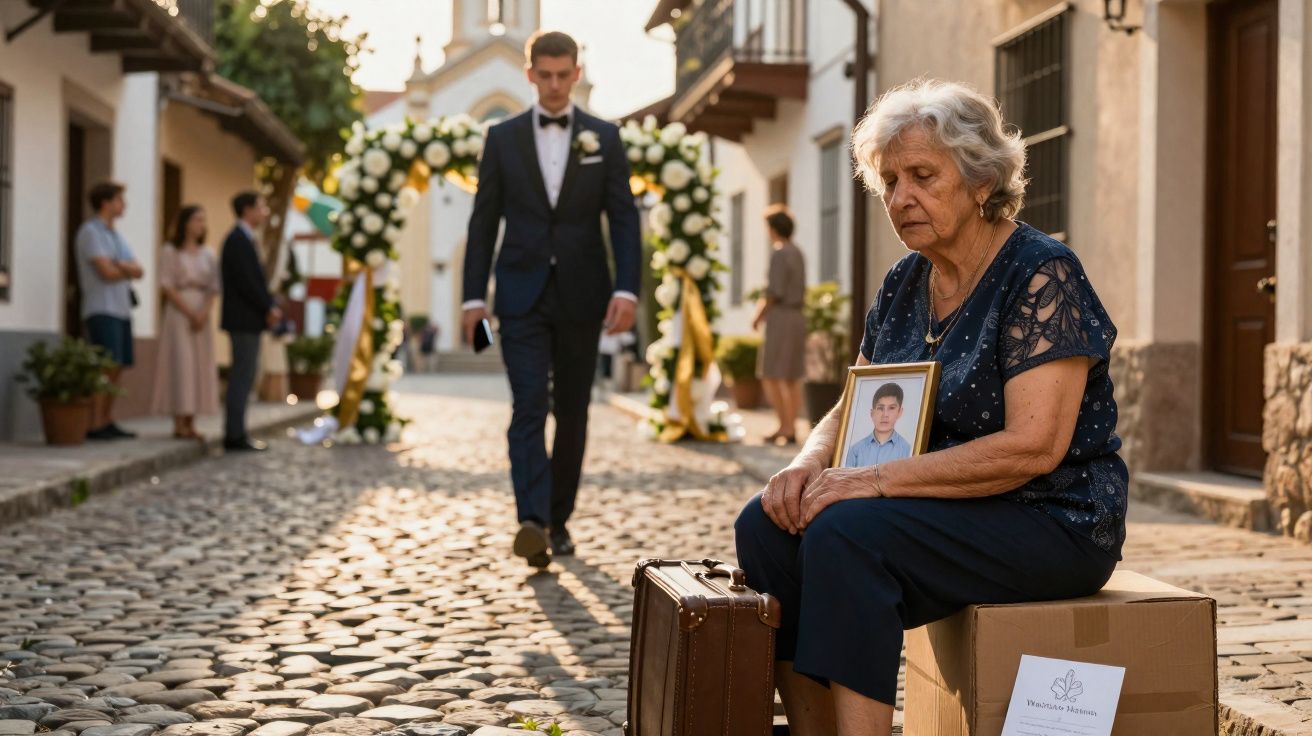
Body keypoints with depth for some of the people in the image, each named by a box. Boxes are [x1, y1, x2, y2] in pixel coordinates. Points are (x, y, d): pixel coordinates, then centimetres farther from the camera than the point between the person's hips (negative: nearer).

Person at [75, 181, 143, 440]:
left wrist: (120, 266, -10)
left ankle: (108, 422, 9)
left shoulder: (115, 235, 20)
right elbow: (107, 272, -15)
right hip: (101, 309, -8)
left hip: (121, 309, 8)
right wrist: (128, 270, 4)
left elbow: (138, 271, 10)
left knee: (117, 368, 6)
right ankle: (95, 426, -13)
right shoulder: (91, 232, -6)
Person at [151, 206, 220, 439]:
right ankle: (178, 424, -6)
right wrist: (189, 312, -14)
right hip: (178, 312, -5)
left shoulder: (208, 254, 13)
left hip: (202, 315, 5)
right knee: (180, 363, -8)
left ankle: (190, 423, 4)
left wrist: (204, 313, -9)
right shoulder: (170, 252, 0)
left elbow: (213, 288, 8)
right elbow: (166, 286, -7)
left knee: (200, 365, 1)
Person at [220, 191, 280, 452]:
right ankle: (235, 436, -6)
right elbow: (245, 282, -20)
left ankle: (236, 433, 14)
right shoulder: (238, 240, -13)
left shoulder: (245, 239, 18)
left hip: (249, 321, 10)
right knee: (242, 377, -8)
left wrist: (270, 307, 4)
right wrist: (268, 309, -12)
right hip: (244, 320, -10)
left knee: (244, 377, 11)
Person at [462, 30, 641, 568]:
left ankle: (558, 520, 20)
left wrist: (627, 289, -13)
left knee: (572, 413, 8)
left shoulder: (604, 138, 5)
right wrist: (474, 296, -1)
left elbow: (623, 218, 0)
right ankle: (533, 523, -23)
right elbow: (484, 221, 5)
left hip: (581, 297, 1)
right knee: (529, 407, -13)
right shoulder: (503, 138, 5)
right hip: (522, 296, -1)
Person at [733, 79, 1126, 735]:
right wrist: (810, 463, -10)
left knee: (846, 533, -29)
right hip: (946, 511, 8)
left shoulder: (1043, 276, -13)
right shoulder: (904, 284, 10)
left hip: (1052, 522, -7)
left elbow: (1035, 446, -23)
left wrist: (877, 481, -25)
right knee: (767, 525, -12)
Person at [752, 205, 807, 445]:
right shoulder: (798, 254, 14)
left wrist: (759, 316, -4)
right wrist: (765, 307, 15)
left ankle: (785, 427, -9)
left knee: (771, 377, -5)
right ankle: (791, 429, 8)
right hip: (797, 317, 9)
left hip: (780, 319, -9)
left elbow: (775, 292, -19)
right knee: (792, 378, 7)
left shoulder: (779, 253, -14)